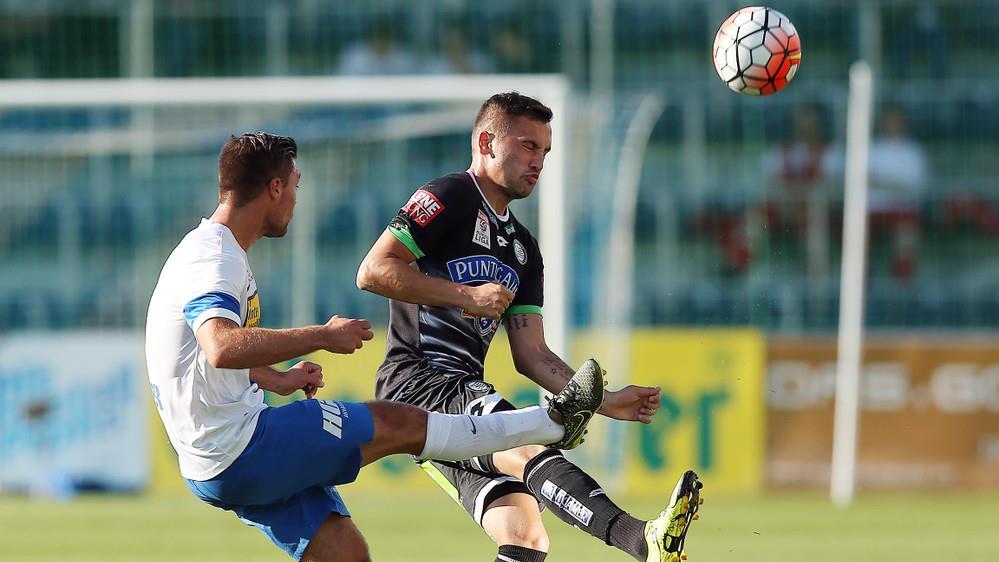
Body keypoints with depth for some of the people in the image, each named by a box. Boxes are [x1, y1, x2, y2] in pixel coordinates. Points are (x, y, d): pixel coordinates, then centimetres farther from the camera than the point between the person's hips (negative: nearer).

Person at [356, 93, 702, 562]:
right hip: (415, 380, -9)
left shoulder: (522, 249, 24)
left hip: (463, 392, 9)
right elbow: (373, 271, -12)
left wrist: (604, 402, 8)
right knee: (527, 452, -31)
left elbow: (531, 355, 20)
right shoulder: (448, 199, -1)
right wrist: (467, 295, -12)